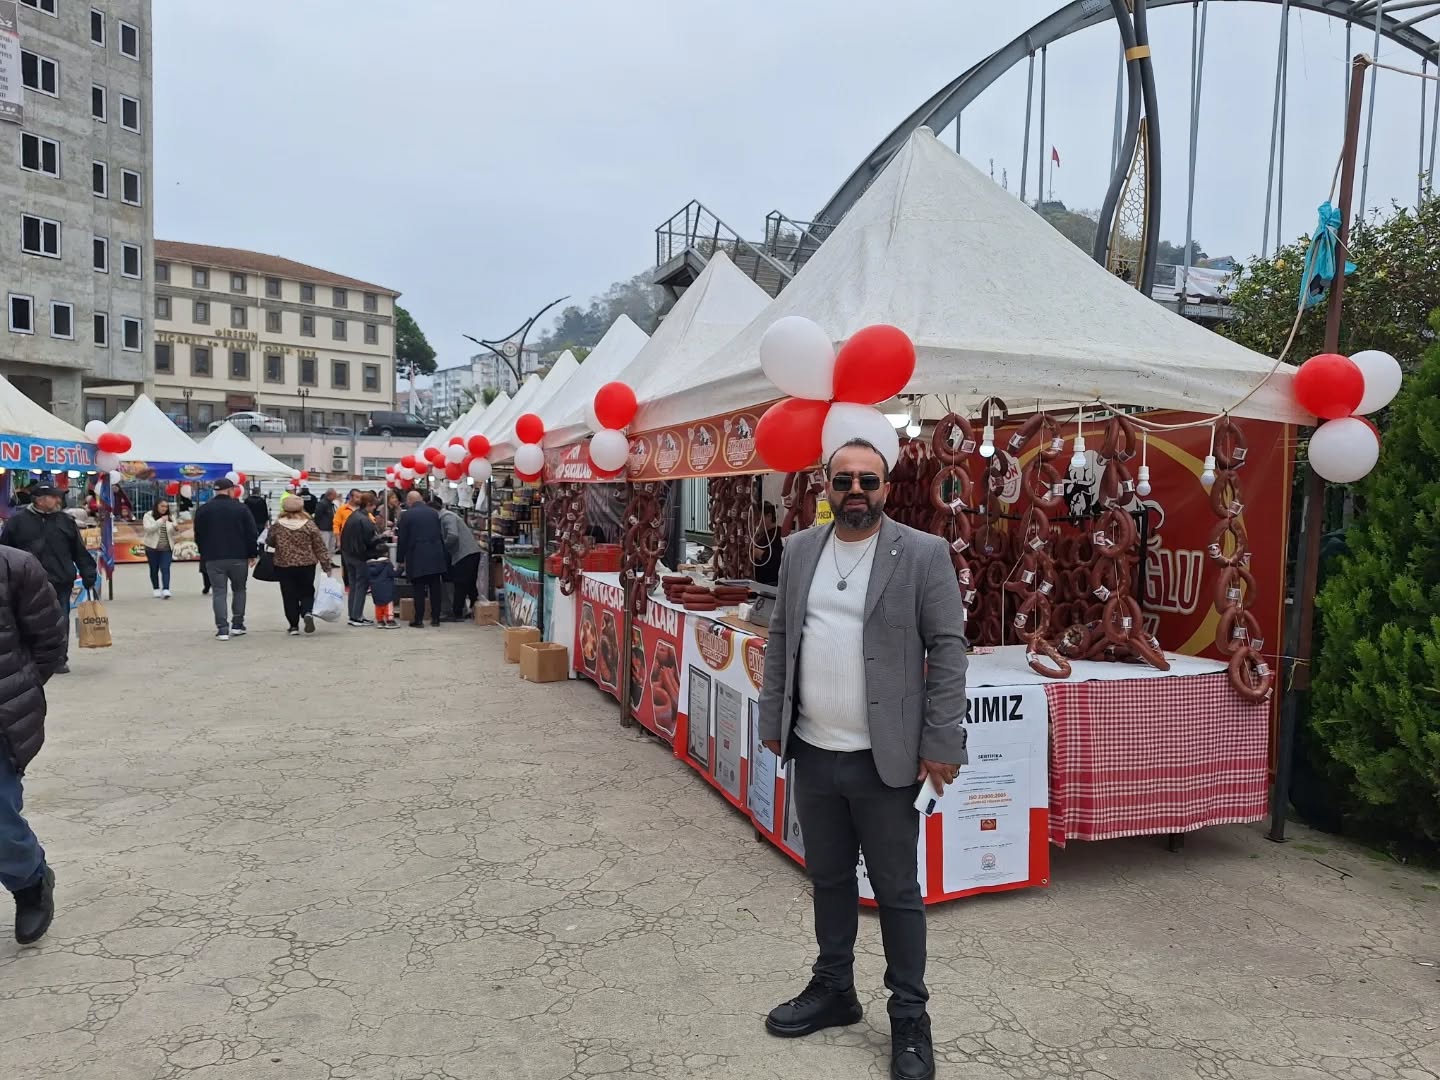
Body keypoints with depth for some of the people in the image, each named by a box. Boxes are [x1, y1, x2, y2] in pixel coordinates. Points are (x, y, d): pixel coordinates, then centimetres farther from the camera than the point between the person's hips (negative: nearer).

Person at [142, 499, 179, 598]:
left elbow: (173, 532, 7)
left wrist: (175, 528, -17)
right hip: (152, 547, -1)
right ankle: (157, 590, 19)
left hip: (167, 548, 1)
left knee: (165, 569, -10)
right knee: (154, 569, 8)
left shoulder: (170, 517, 9)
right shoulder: (148, 516, -1)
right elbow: (148, 528, -16)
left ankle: (166, 590, -18)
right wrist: (161, 521, -25)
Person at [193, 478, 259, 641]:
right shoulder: (241, 509, -3)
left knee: (218, 592, 3)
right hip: (238, 557, -1)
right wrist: (252, 555, 5)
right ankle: (237, 625, 14)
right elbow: (251, 534, -4)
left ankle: (222, 629, -4)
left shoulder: (203, 510, 3)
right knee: (239, 589, 16)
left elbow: (198, 536, 7)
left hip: (213, 558, 1)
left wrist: (204, 554, 18)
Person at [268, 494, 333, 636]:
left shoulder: (277, 525, -6)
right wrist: (326, 567, 2)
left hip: (284, 566, 0)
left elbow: (271, 542, 9)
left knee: (289, 596, 8)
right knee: (307, 592, 15)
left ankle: (294, 626, 9)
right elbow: (320, 548, -3)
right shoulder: (309, 525, -5)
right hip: (307, 565, 0)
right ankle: (307, 613, -12)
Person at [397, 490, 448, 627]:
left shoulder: (406, 515, -4)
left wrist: (401, 559, 5)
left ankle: (419, 619, 2)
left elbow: (402, 539, -3)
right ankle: (435, 618, 9)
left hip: (416, 557, -3)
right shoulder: (434, 512, 8)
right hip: (435, 556, 3)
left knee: (419, 589, 1)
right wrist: (442, 554, 21)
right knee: (435, 588, 6)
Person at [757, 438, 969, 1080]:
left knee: (897, 890, 9)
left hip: (884, 759, -4)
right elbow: (780, 639, 10)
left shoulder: (923, 554, -8)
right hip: (813, 753, 5)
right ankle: (833, 990, 38)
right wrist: (772, 722, 9)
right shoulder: (800, 551, 6)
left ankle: (910, 1021, 26)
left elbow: (948, 648, -9)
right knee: (828, 878, 19)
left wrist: (941, 745, -12)